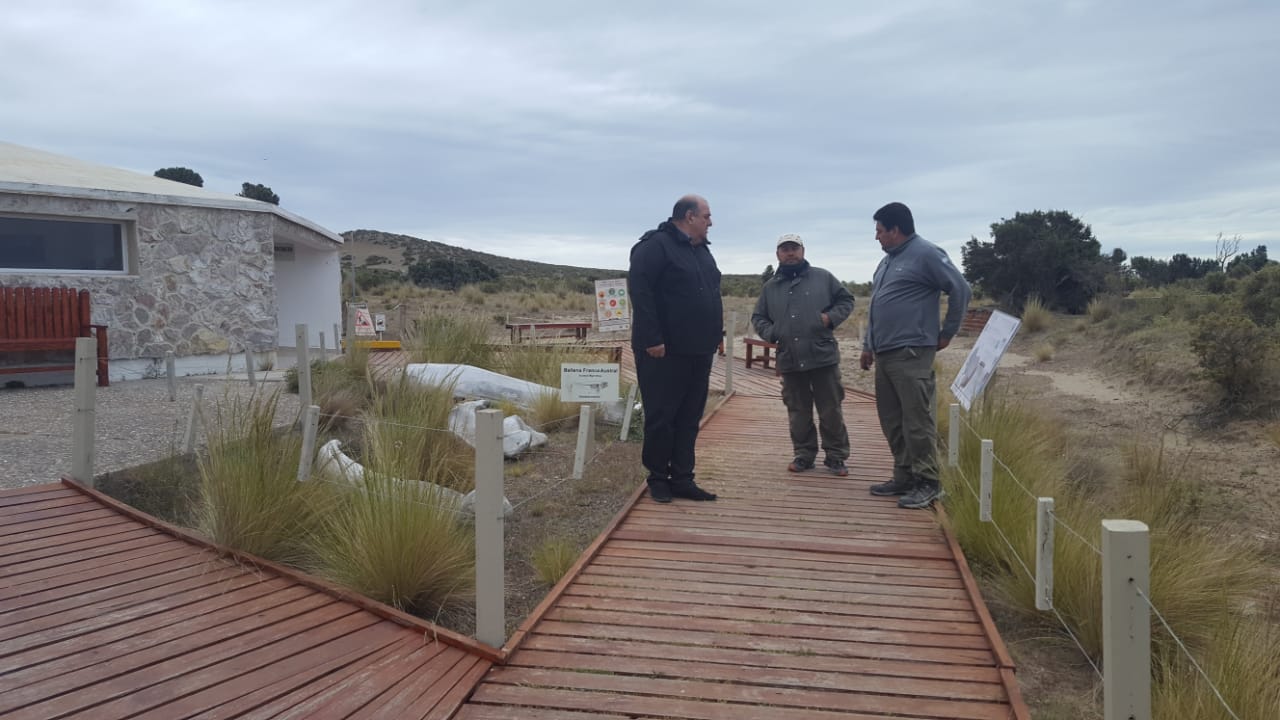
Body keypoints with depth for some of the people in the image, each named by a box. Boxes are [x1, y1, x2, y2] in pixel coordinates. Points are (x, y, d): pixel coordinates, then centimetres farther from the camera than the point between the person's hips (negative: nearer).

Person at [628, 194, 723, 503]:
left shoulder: (702, 250, 18)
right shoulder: (655, 246, -10)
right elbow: (640, 292, -18)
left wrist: (714, 336, 17)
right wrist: (652, 339, -22)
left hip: (698, 352, 8)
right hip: (664, 352, -8)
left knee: (689, 419, 9)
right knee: (661, 417, 0)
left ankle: (682, 479, 16)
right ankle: (658, 478, 12)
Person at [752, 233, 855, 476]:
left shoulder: (823, 277, 4)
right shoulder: (770, 287, 11)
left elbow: (846, 299, 10)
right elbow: (758, 317, 18)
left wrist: (832, 316, -8)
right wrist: (770, 333, -1)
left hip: (823, 356, -2)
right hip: (789, 360, 2)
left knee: (831, 411, 2)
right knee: (798, 413, 10)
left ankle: (836, 456, 13)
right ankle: (804, 455, 21)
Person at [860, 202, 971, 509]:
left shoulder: (925, 254, -8)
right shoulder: (888, 260, 20)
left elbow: (960, 290, -10)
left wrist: (947, 333, -5)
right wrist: (868, 346, 23)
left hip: (911, 354, -9)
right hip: (885, 354, 9)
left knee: (917, 420, -7)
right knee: (891, 419, 11)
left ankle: (927, 483, 0)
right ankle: (904, 477, 20)